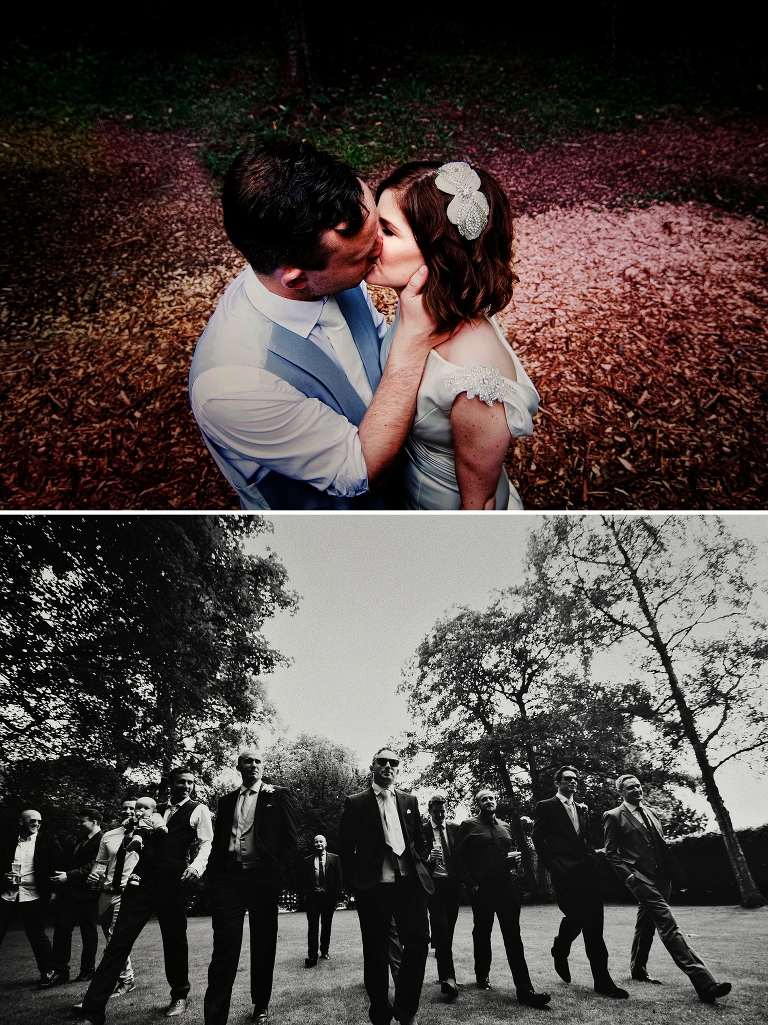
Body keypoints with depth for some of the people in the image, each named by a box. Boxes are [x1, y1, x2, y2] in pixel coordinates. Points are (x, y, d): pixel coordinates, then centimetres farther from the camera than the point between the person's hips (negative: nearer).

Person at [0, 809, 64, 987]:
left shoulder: (48, 842, -1)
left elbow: (57, 867, 0)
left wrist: (53, 890, -8)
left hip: (32, 896, -3)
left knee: (37, 936, 2)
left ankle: (47, 973, 20)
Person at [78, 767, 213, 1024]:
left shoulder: (198, 810, 4)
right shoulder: (157, 810, 20)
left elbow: (205, 843, -5)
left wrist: (196, 865, -22)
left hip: (174, 880, -4)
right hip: (144, 878, 4)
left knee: (174, 938, 7)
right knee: (120, 938, -2)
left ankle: (179, 996, 29)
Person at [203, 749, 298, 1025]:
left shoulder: (278, 796, 5)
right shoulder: (227, 801, 16)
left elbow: (290, 838, 0)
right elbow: (218, 840, 16)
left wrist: (282, 875, -9)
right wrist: (214, 875, 4)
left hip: (263, 877, -2)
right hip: (229, 876, 2)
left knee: (263, 946, 9)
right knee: (224, 946, -4)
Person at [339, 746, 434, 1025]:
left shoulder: (409, 801, 14)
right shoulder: (355, 803, 3)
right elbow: (345, 847, 4)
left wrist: (419, 866, 6)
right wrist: (354, 881, -2)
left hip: (409, 882, 3)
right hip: (373, 886, -3)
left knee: (418, 942, -4)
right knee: (376, 952, 4)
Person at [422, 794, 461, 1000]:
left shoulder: (455, 828, 8)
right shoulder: (422, 831, -1)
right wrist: (428, 858, -21)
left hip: (453, 883, 3)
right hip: (434, 883, -3)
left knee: (448, 929, 8)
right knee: (440, 927, -15)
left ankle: (445, 974, 20)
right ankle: (448, 977, -20)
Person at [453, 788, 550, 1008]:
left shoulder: (505, 826, 16)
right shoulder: (469, 825, 0)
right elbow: (458, 857, -3)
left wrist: (516, 857, 3)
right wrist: (470, 883, -8)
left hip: (507, 887, 3)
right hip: (482, 889, -3)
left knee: (513, 936, -2)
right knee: (482, 934, 10)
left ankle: (524, 989, -6)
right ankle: (482, 977, 30)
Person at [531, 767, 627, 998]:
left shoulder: (582, 809, 21)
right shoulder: (546, 807, 3)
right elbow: (538, 838, -2)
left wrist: (592, 861, 7)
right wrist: (552, 865, -9)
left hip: (586, 870, 5)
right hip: (564, 872, -5)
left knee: (593, 921, -1)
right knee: (576, 916, -12)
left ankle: (602, 980, 4)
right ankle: (560, 950, 19)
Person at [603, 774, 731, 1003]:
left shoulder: (651, 812, 16)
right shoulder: (614, 817, -3)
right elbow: (611, 852, -3)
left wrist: (672, 871, 12)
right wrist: (628, 876, -13)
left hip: (661, 877, 7)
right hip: (640, 878, -7)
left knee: (646, 924, 17)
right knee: (667, 923, -16)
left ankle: (638, 969, 34)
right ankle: (704, 982, -22)